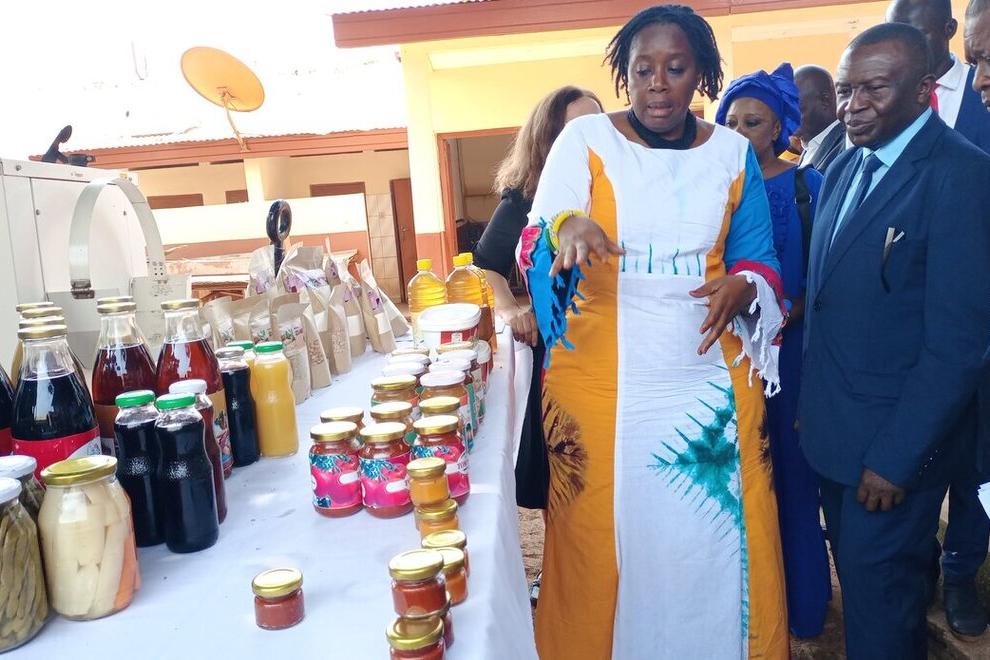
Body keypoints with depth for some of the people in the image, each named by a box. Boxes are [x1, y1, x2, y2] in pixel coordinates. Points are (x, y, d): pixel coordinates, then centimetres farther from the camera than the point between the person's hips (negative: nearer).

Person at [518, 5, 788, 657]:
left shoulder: (732, 151, 6)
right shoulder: (586, 139, -1)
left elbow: (759, 258, 11)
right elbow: (534, 248, -8)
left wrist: (741, 288, -12)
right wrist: (566, 228, -31)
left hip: (710, 380, 2)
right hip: (601, 383, -2)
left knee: (717, 544, 9)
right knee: (607, 541, 7)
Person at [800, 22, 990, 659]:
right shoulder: (845, 166, 7)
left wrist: (897, 458, -18)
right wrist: (810, 400, 7)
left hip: (895, 437, -7)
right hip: (833, 426, 7)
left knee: (877, 585, 7)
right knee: (857, 566, 20)